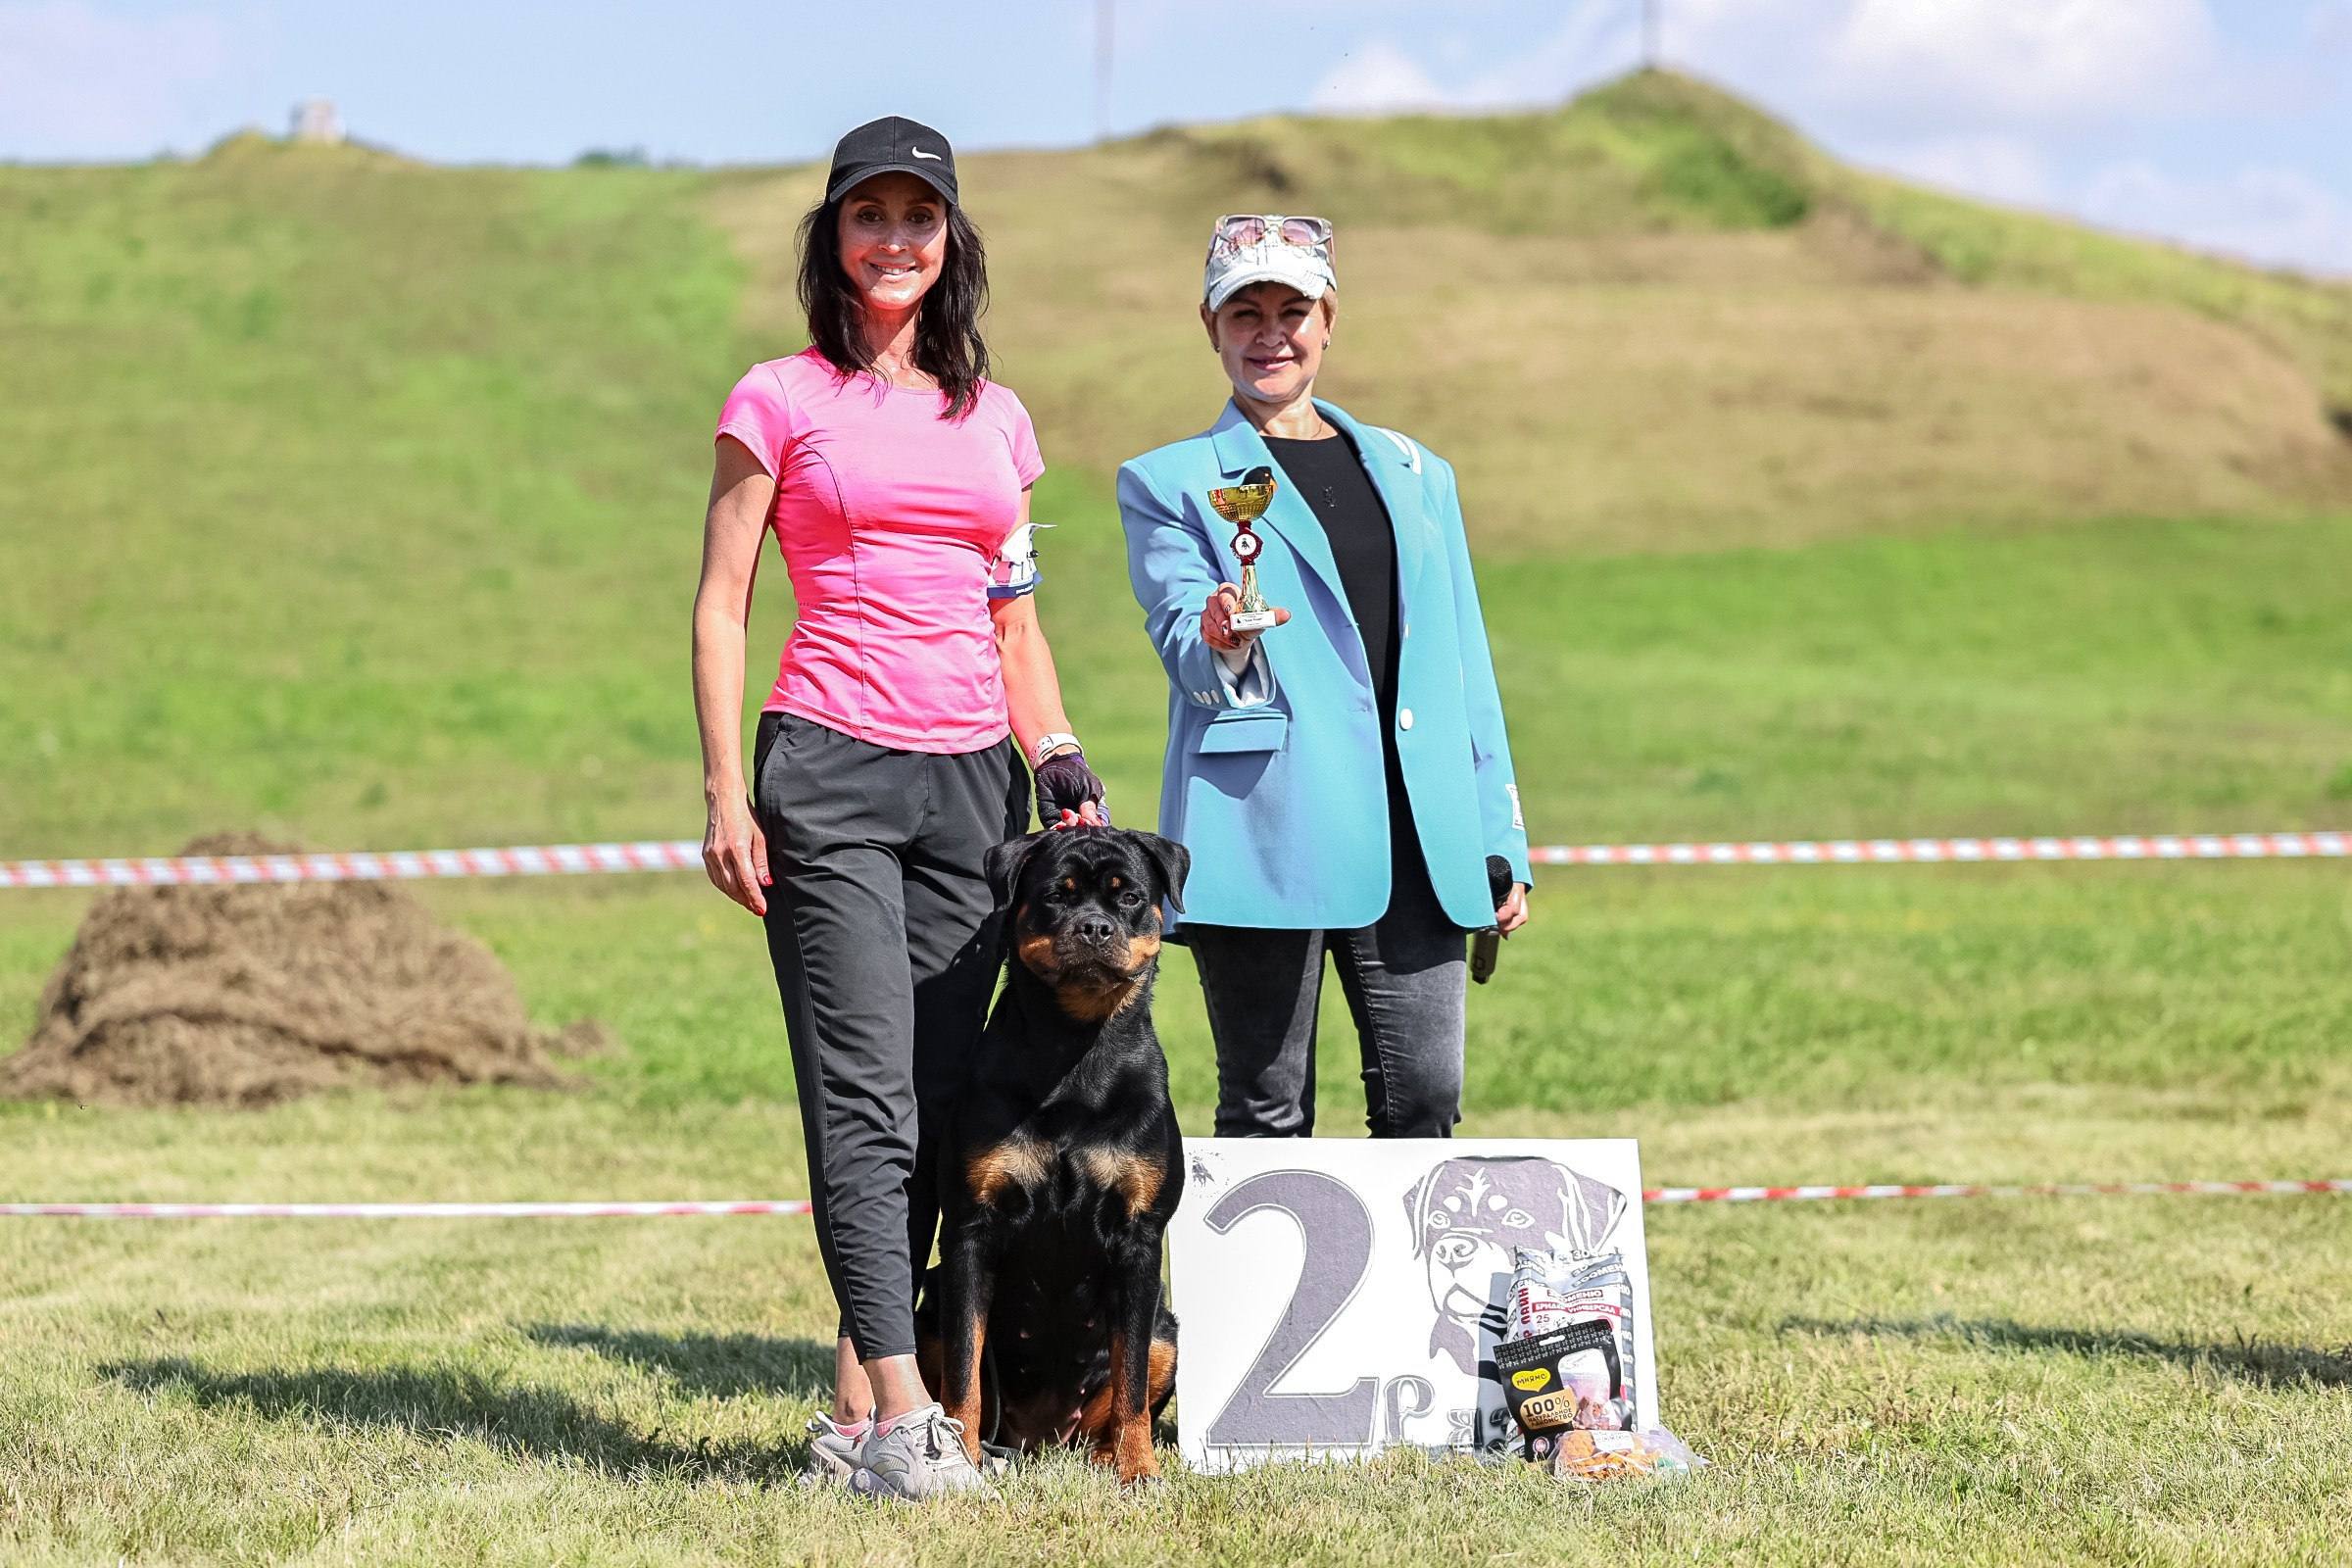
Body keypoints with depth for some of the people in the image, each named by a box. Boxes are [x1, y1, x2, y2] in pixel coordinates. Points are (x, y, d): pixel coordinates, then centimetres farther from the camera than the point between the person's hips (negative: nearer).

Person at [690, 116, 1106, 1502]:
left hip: (975, 781, 5)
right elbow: (720, 605, 2)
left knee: (938, 1107, 2)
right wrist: (726, 796, -6)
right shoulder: (781, 399, 4)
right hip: (831, 770, -5)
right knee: (867, 1100, -13)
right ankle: (905, 1412, -18)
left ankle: (857, 1412, 8)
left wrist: (1065, 769, 10)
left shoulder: (996, 419, 16)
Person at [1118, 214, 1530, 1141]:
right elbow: (1182, 639, -5)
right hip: (1265, 837, -3)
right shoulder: (1168, 484, 8)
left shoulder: (1416, 474, 20)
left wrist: (1500, 843, 13)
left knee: (1426, 1100, -3)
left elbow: (1466, 666, 19)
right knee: (1267, 1111, -2)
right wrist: (1222, 647, -30)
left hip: (1415, 837, 3)